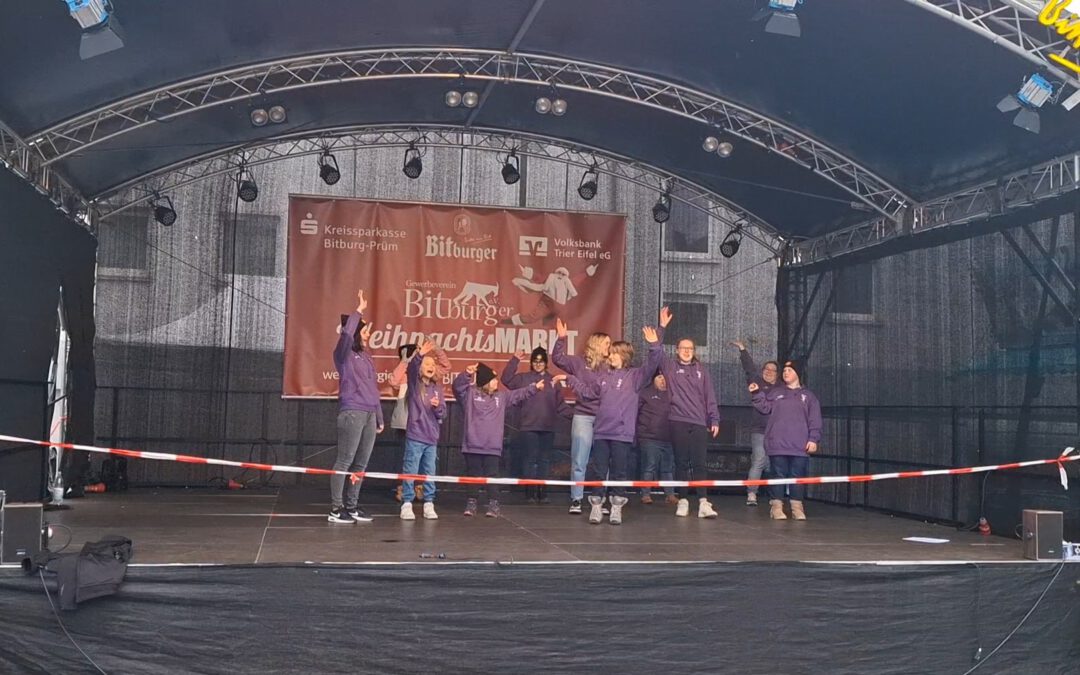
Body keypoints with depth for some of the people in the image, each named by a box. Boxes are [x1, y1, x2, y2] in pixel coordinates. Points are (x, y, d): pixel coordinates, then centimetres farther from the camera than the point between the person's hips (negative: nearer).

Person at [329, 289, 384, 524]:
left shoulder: (366, 356, 19)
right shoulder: (344, 354, -1)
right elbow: (346, 333, -23)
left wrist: (379, 416, 21)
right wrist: (358, 310, -14)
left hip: (369, 415, 7)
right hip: (352, 413, -7)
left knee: (361, 463, 7)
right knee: (345, 461, -6)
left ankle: (352, 506, 14)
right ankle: (336, 509, -3)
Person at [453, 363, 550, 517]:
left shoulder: (502, 397, 15)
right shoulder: (470, 393, 2)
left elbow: (520, 394, 16)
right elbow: (457, 386, -12)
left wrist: (535, 387, 8)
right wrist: (467, 374, -28)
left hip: (492, 447, 2)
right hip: (472, 446, -2)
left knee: (492, 476, 2)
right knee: (473, 475, 5)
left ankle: (493, 504, 8)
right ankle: (471, 503, 15)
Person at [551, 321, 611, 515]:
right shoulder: (580, 363, 4)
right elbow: (558, 358, 0)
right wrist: (562, 338, -12)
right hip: (583, 417, -1)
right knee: (579, 462, 1)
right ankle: (576, 500, 8)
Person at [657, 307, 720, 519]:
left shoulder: (701, 369, 13)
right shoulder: (670, 366, 9)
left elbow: (710, 395, 10)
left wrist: (714, 420, 4)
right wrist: (662, 327, -10)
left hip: (699, 423, 1)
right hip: (679, 421, -1)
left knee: (699, 463, -4)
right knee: (681, 463, 2)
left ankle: (703, 503, -8)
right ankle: (683, 501, 8)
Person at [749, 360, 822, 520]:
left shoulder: (808, 396, 14)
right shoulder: (775, 392, 18)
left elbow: (814, 420, 6)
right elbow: (765, 407, 6)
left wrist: (813, 439, -4)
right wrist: (757, 394, -7)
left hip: (799, 446, 0)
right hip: (778, 444, 0)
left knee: (798, 476, 0)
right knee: (778, 475, -1)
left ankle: (797, 507, 6)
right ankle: (776, 506, 1)